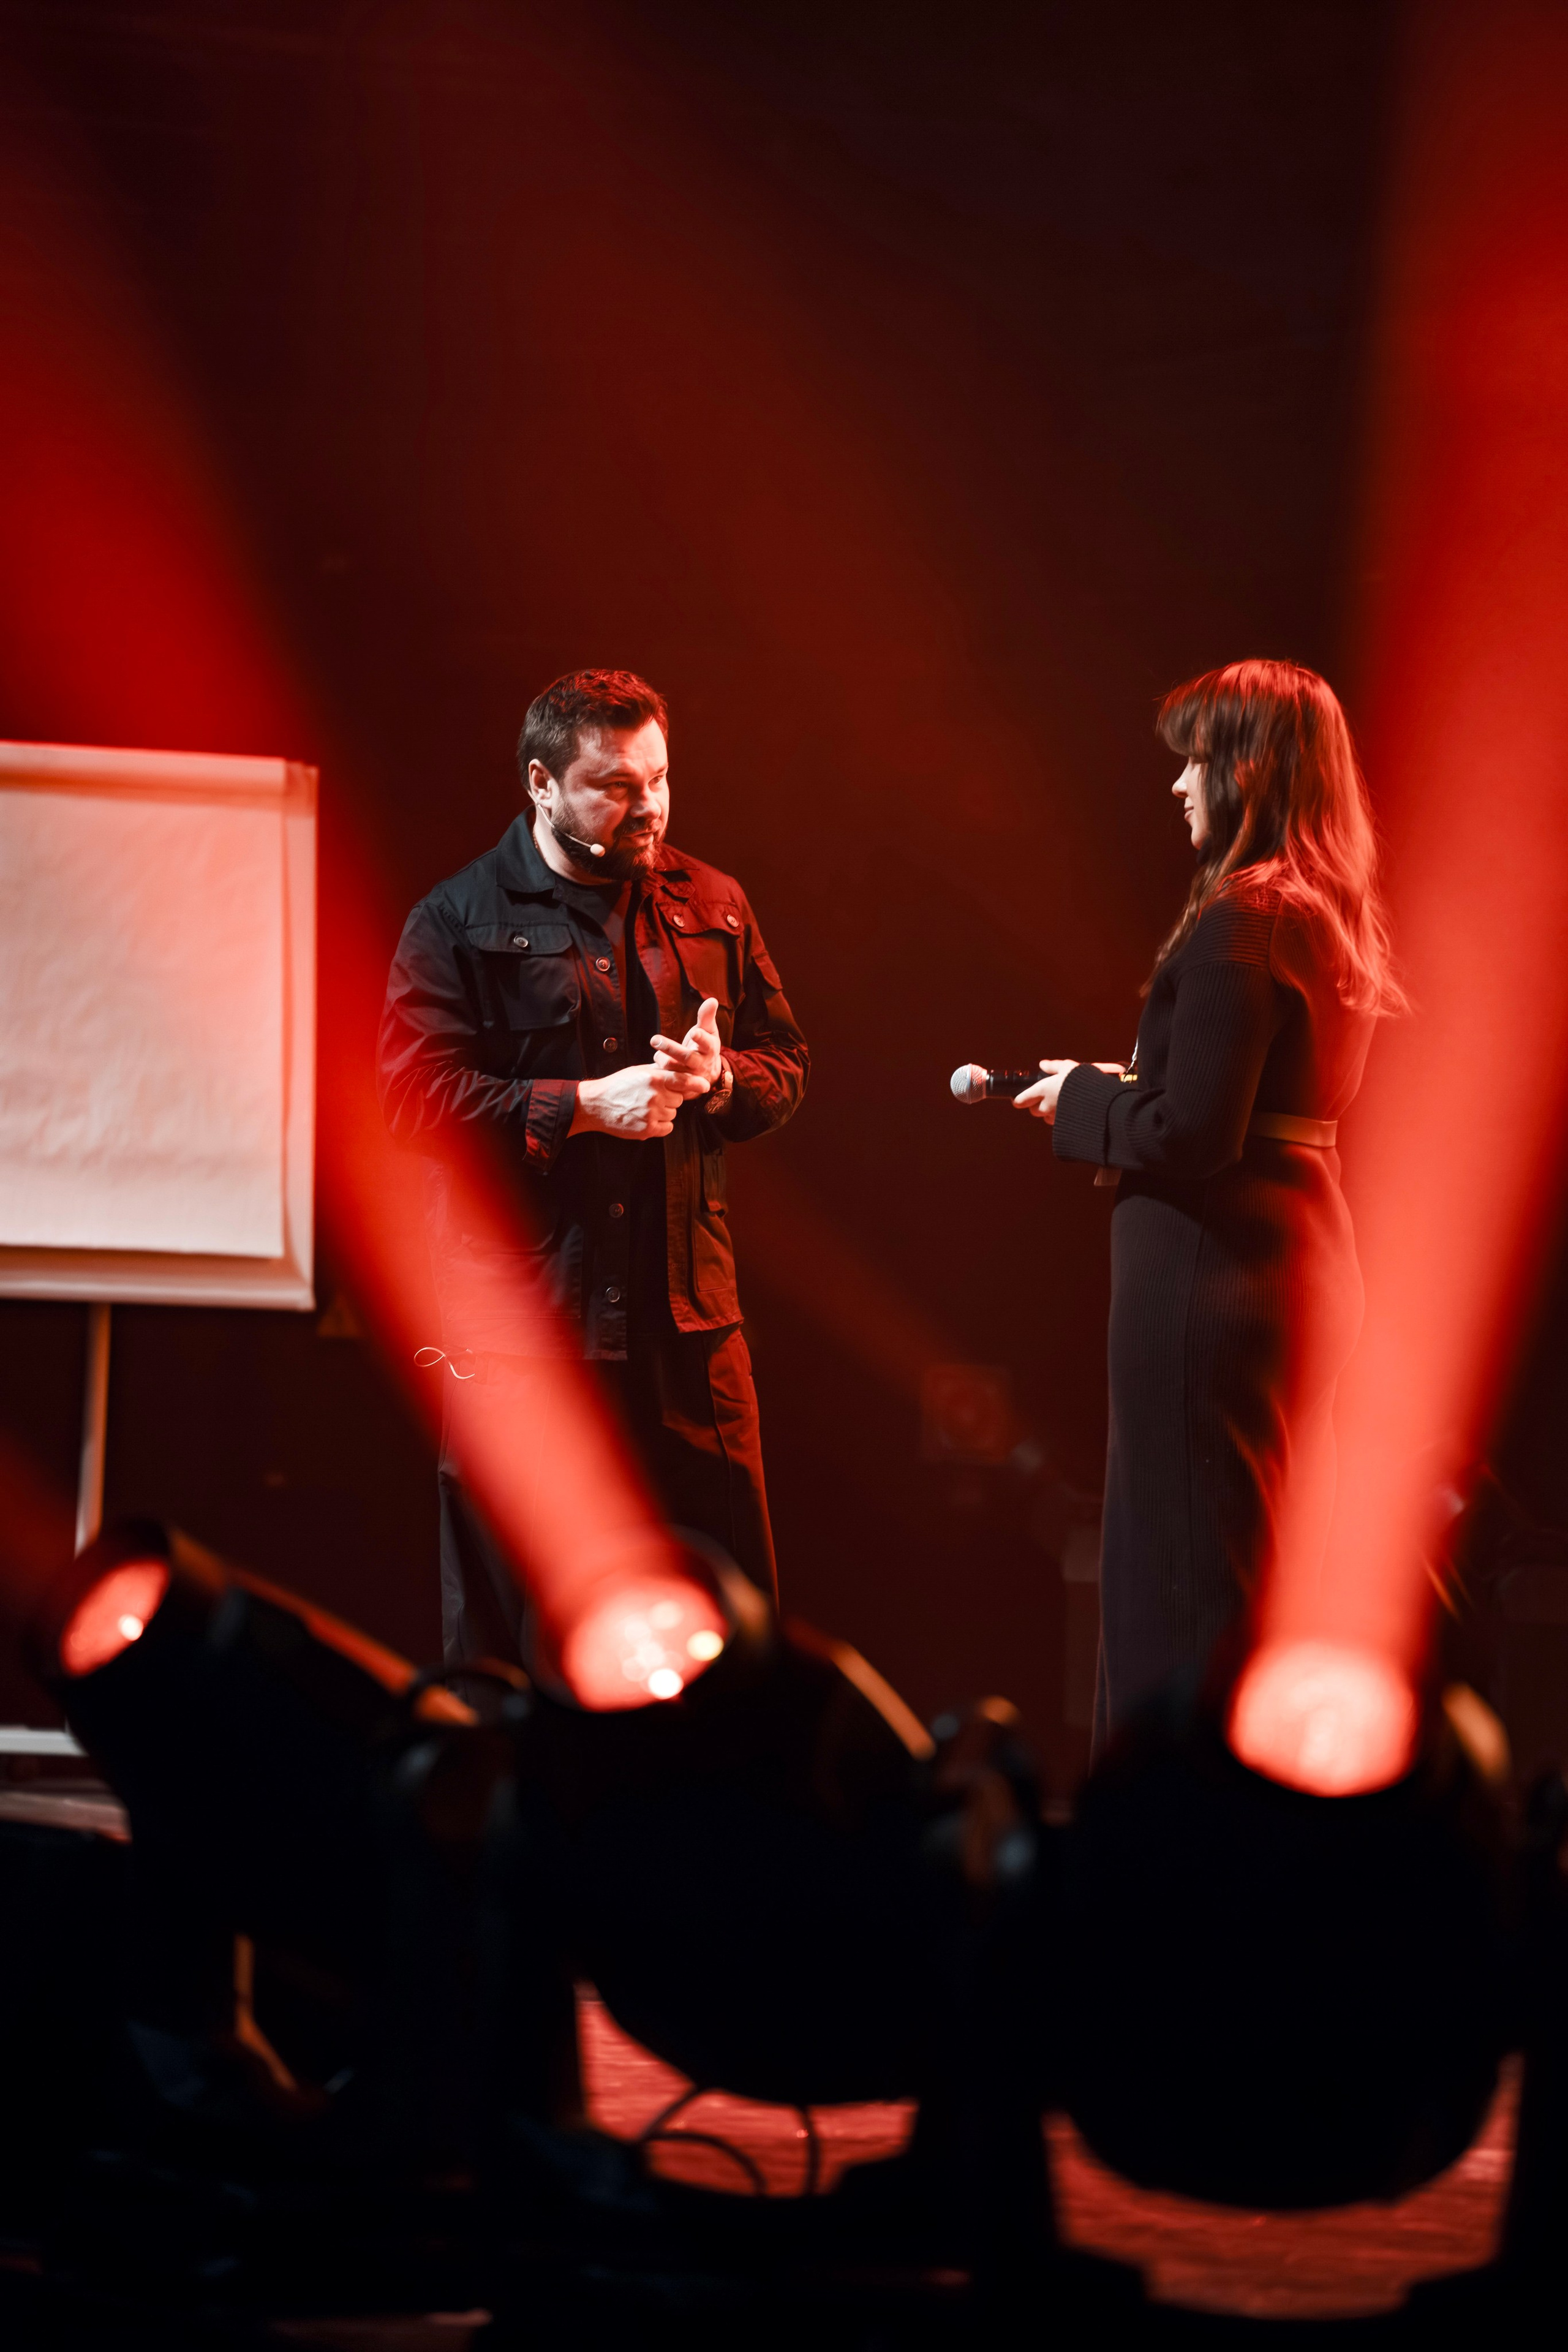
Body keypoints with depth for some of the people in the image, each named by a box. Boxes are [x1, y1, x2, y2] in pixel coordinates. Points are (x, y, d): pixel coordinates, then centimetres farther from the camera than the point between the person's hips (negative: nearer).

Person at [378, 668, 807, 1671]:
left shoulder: (713, 905, 13)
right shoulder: (458, 922, -1)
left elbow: (787, 1066, 16)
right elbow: (416, 1094, -10)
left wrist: (718, 1077, -7)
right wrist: (584, 1104, -17)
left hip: (686, 1317, 4)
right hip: (520, 1317, -4)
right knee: (506, 1627, 2)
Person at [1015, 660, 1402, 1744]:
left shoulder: (1238, 925, -17)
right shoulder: (1336, 920, 12)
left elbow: (1192, 1137, -20)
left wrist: (1083, 1098, -4)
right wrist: (1129, 1090, 13)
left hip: (1215, 1275, -10)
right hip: (1306, 1257, 10)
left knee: (1184, 1574, -4)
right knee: (1275, 1561, 17)